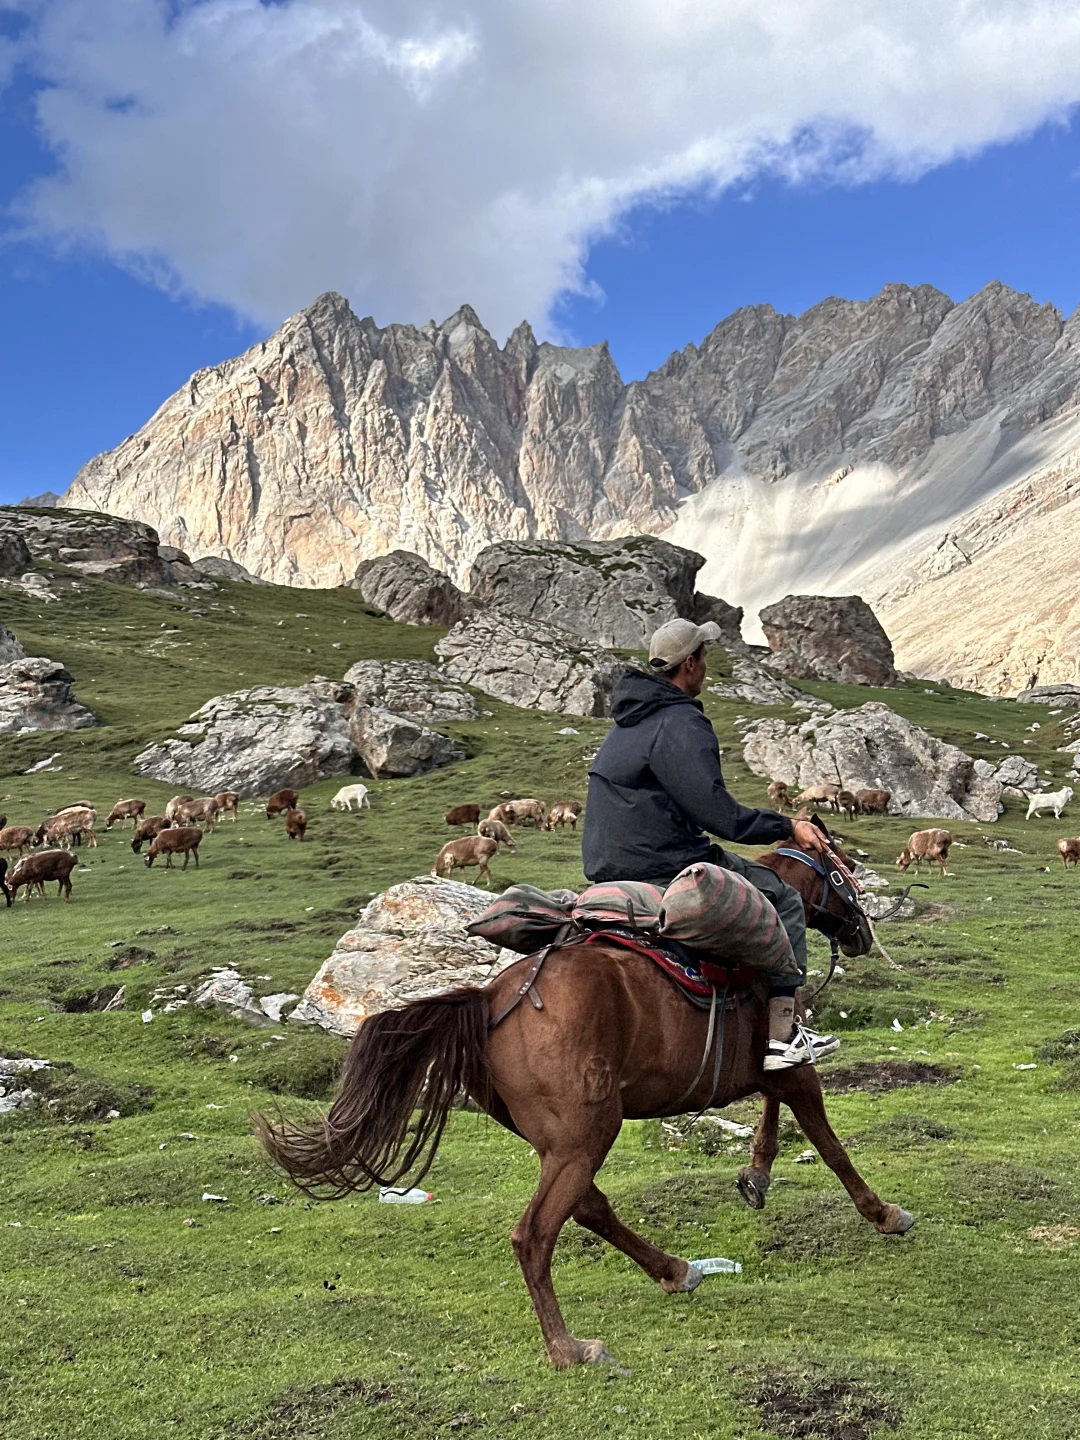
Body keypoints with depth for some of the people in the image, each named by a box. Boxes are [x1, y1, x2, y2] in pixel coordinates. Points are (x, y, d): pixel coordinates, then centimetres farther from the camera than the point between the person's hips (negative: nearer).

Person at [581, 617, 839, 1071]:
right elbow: (718, 813, -20)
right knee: (783, 900, 1)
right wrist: (787, 826, -7)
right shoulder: (681, 723, -16)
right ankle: (780, 1036, -3)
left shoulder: (630, 719, 15)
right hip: (664, 868, -10)